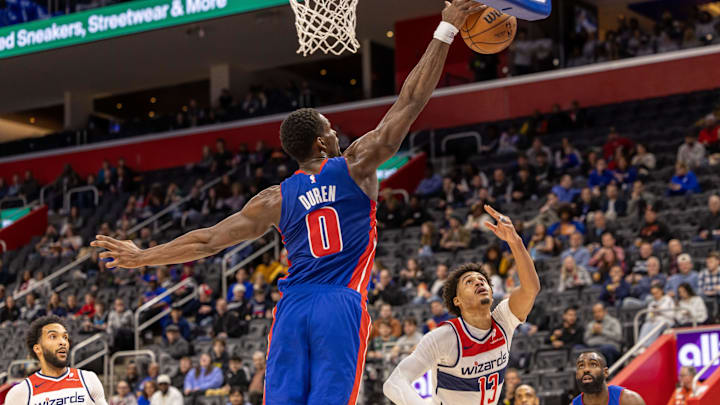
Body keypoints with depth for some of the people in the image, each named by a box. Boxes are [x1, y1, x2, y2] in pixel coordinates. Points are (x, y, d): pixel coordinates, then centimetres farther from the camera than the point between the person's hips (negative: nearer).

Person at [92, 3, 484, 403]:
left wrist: (142, 257, 26)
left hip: (292, 309, 3)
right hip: (341, 306, -3)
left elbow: (207, 241, 13)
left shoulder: (276, 199, 12)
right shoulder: (356, 166, 4)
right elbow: (411, 101, 5)